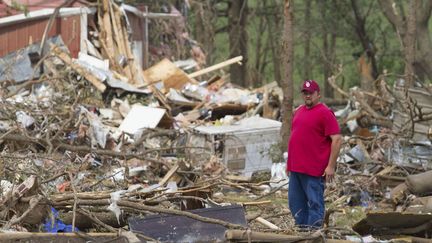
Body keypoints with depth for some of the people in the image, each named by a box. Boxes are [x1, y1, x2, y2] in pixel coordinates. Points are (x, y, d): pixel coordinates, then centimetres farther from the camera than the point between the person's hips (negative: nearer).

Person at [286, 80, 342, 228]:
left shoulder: (325, 113, -9)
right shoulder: (298, 111, 16)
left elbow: (337, 139, -13)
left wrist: (331, 166, -16)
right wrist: (289, 162, 22)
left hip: (313, 170, -8)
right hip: (295, 168, 8)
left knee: (314, 203, -2)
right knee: (295, 203, 12)